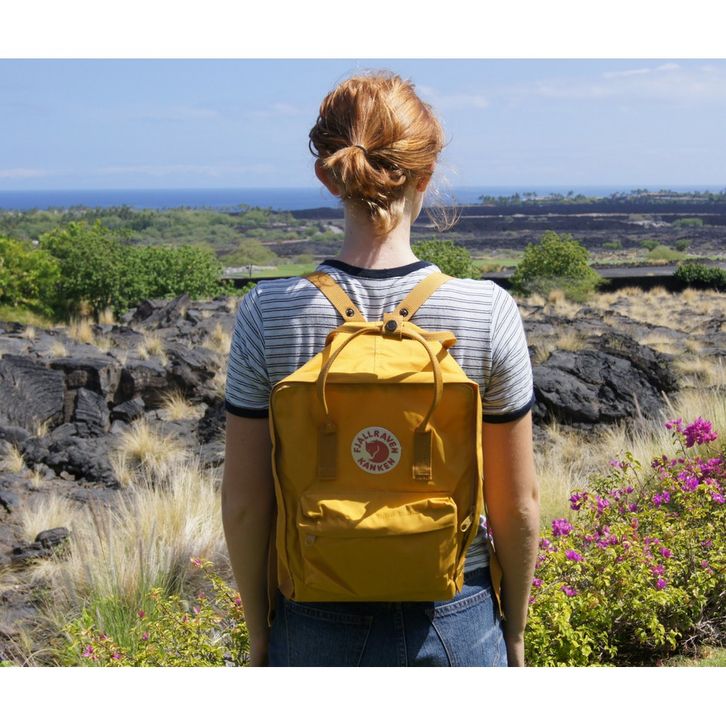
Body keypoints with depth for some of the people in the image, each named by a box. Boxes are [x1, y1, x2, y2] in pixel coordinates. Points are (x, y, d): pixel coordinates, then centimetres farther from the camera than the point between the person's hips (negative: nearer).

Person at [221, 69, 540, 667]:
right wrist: (515, 632, 9)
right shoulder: (488, 312, -14)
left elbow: (244, 503, -7)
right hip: (455, 625, 0)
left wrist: (259, 632, 8)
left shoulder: (267, 314, -13)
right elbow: (517, 503, -7)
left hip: (317, 628, 1)